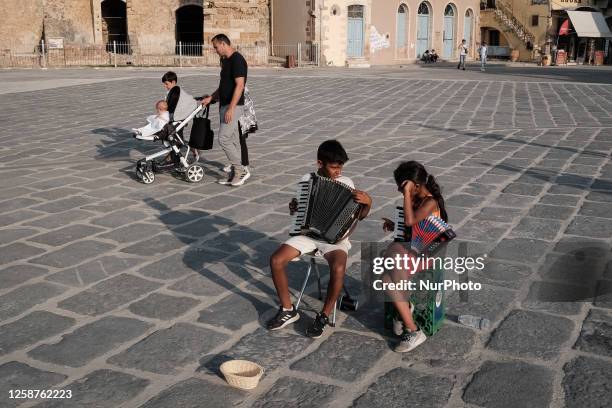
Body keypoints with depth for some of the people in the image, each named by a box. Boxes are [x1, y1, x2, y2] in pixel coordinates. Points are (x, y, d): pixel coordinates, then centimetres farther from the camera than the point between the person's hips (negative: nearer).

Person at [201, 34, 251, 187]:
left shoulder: (237, 60, -15)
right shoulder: (225, 60, 16)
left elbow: (239, 85, -22)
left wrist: (231, 108, -25)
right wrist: (211, 98, 18)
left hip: (234, 106, -10)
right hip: (225, 105, 10)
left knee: (224, 139, -12)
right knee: (233, 141, 10)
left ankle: (242, 170, -2)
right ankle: (235, 174, 15)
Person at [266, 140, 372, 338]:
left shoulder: (346, 183, -1)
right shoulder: (306, 180, 3)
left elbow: (359, 216, 2)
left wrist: (367, 202, -19)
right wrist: (293, 208, -7)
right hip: (309, 233, 2)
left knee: (338, 268, -34)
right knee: (276, 260, -19)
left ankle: (324, 316, -12)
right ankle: (288, 310, -1)